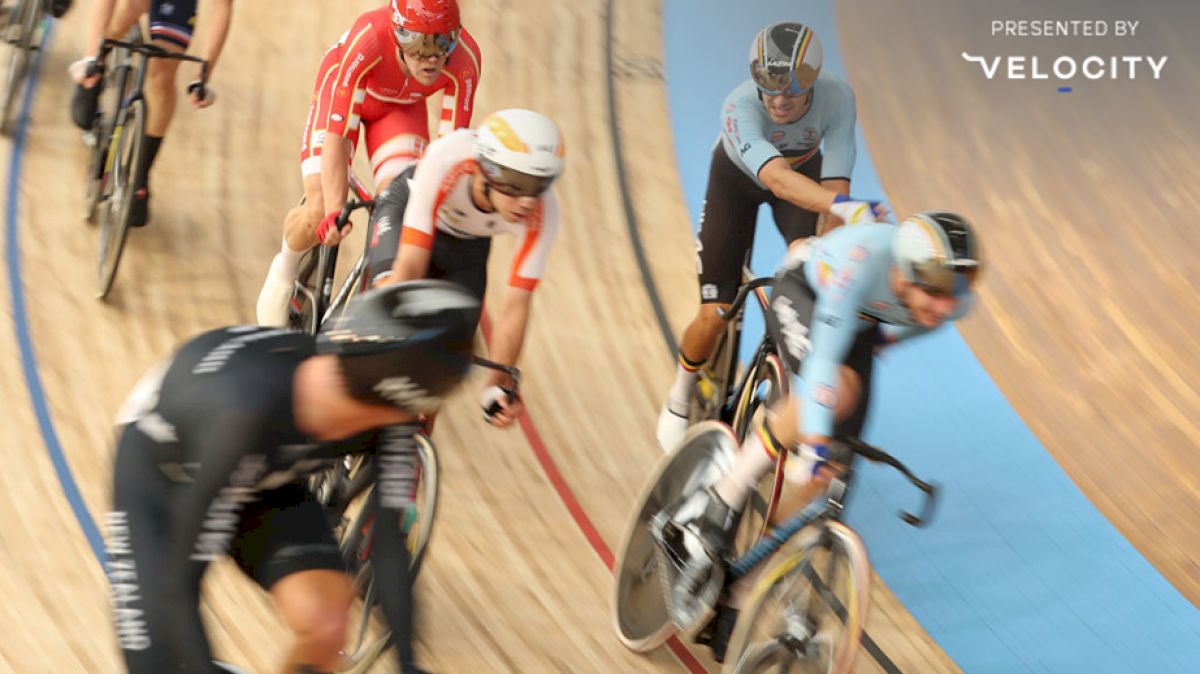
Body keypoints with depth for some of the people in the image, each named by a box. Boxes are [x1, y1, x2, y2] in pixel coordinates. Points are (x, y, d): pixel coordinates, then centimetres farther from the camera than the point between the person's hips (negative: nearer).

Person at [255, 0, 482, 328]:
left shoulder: (465, 59, -34)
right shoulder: (367, 40, -42)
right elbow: (336, 132, -40)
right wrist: (334, 211, -43)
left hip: (402, 106, 2)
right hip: (342, 91, -2)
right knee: (319, 214, -14)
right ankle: (285, 268, 20)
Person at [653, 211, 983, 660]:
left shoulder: (956, 302, -27)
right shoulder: (864, 261, -44)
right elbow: (824, 356, -48)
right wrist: (814, 443, -54)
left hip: (860, 326, 5)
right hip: (803, 294, -5)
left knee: (821, 473, -4)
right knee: (836, 389, -37)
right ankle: (722, 502, -25)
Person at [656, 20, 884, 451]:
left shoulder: (836, 97, -35)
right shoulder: (740, 107, -43)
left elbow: (833, 182, -38)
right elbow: (776, 179, -59)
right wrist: (844, 205, -75)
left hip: (804, 170, 2)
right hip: (737, 179, -2)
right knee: (715, 316, -5)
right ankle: (680, 399, 26)